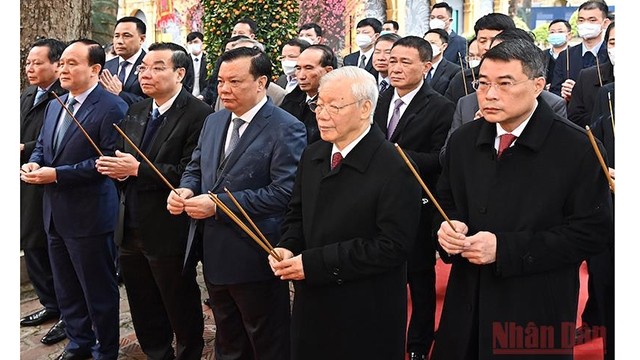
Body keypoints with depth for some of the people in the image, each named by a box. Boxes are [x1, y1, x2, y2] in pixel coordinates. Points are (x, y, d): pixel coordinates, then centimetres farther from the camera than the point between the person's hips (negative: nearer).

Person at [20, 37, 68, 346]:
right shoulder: (26, 97, 14)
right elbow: (19, 135, 19)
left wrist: (24, 149, -21)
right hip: (27, 189, 9)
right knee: (32, 246, 17)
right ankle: (51, 305, 33)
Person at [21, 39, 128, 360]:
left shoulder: (111, 107, -15)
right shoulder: (55, 105, 12)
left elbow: (109, 159, -22)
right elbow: (41, 146, 20)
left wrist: (57, 174, -23)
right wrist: (33, 163, -4)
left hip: (88, 215, -8)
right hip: (55, 213, 8)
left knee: (99, 290, 6)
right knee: (66, 289, 20)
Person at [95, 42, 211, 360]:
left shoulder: (198, 114, -15)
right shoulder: (136, 111, 11)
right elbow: (124, 157, 16)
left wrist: (137, 170, -22)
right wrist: (115, 168, -8)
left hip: (169, 233, -7)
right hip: (131, 227, 7)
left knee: (181, 311, 10)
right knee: (143, 312, 19)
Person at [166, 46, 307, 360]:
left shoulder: (286, 129, -16)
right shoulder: (213, 122, 9)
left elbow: (285, 191, -24)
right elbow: (195, 167, 17)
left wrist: (219, 204, -25)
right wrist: (186, 190, -8)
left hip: (254, 258, -7)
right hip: (214, 255, 8)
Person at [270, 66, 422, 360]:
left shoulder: (394, 170, -18)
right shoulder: (312, 156, 6)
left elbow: (392, 246, -22)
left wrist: (314, 263, -22)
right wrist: (287, 247, -7)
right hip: (311, 305, 7)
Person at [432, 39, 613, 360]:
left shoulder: (576, 148, -12)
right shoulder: (462, 141, 4)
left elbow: (593, 230, -14)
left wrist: (505, 248, -20)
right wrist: (449, 227, -9)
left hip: (536, 312, -4)